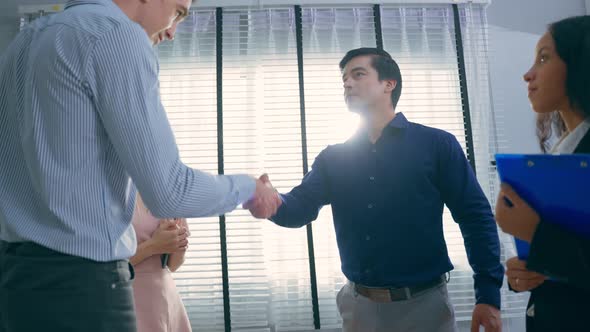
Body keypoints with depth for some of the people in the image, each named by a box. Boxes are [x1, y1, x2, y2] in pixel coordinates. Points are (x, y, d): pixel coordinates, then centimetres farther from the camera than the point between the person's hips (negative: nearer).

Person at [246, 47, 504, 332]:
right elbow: (301, 207, -5)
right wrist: (273, 203, -28)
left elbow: (476, 218, -4)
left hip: (423, 303, -3)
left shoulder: (437, 144, -3)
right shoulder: (332, 157, 6)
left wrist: (488, 295, -10)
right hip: (358, 304, 3)